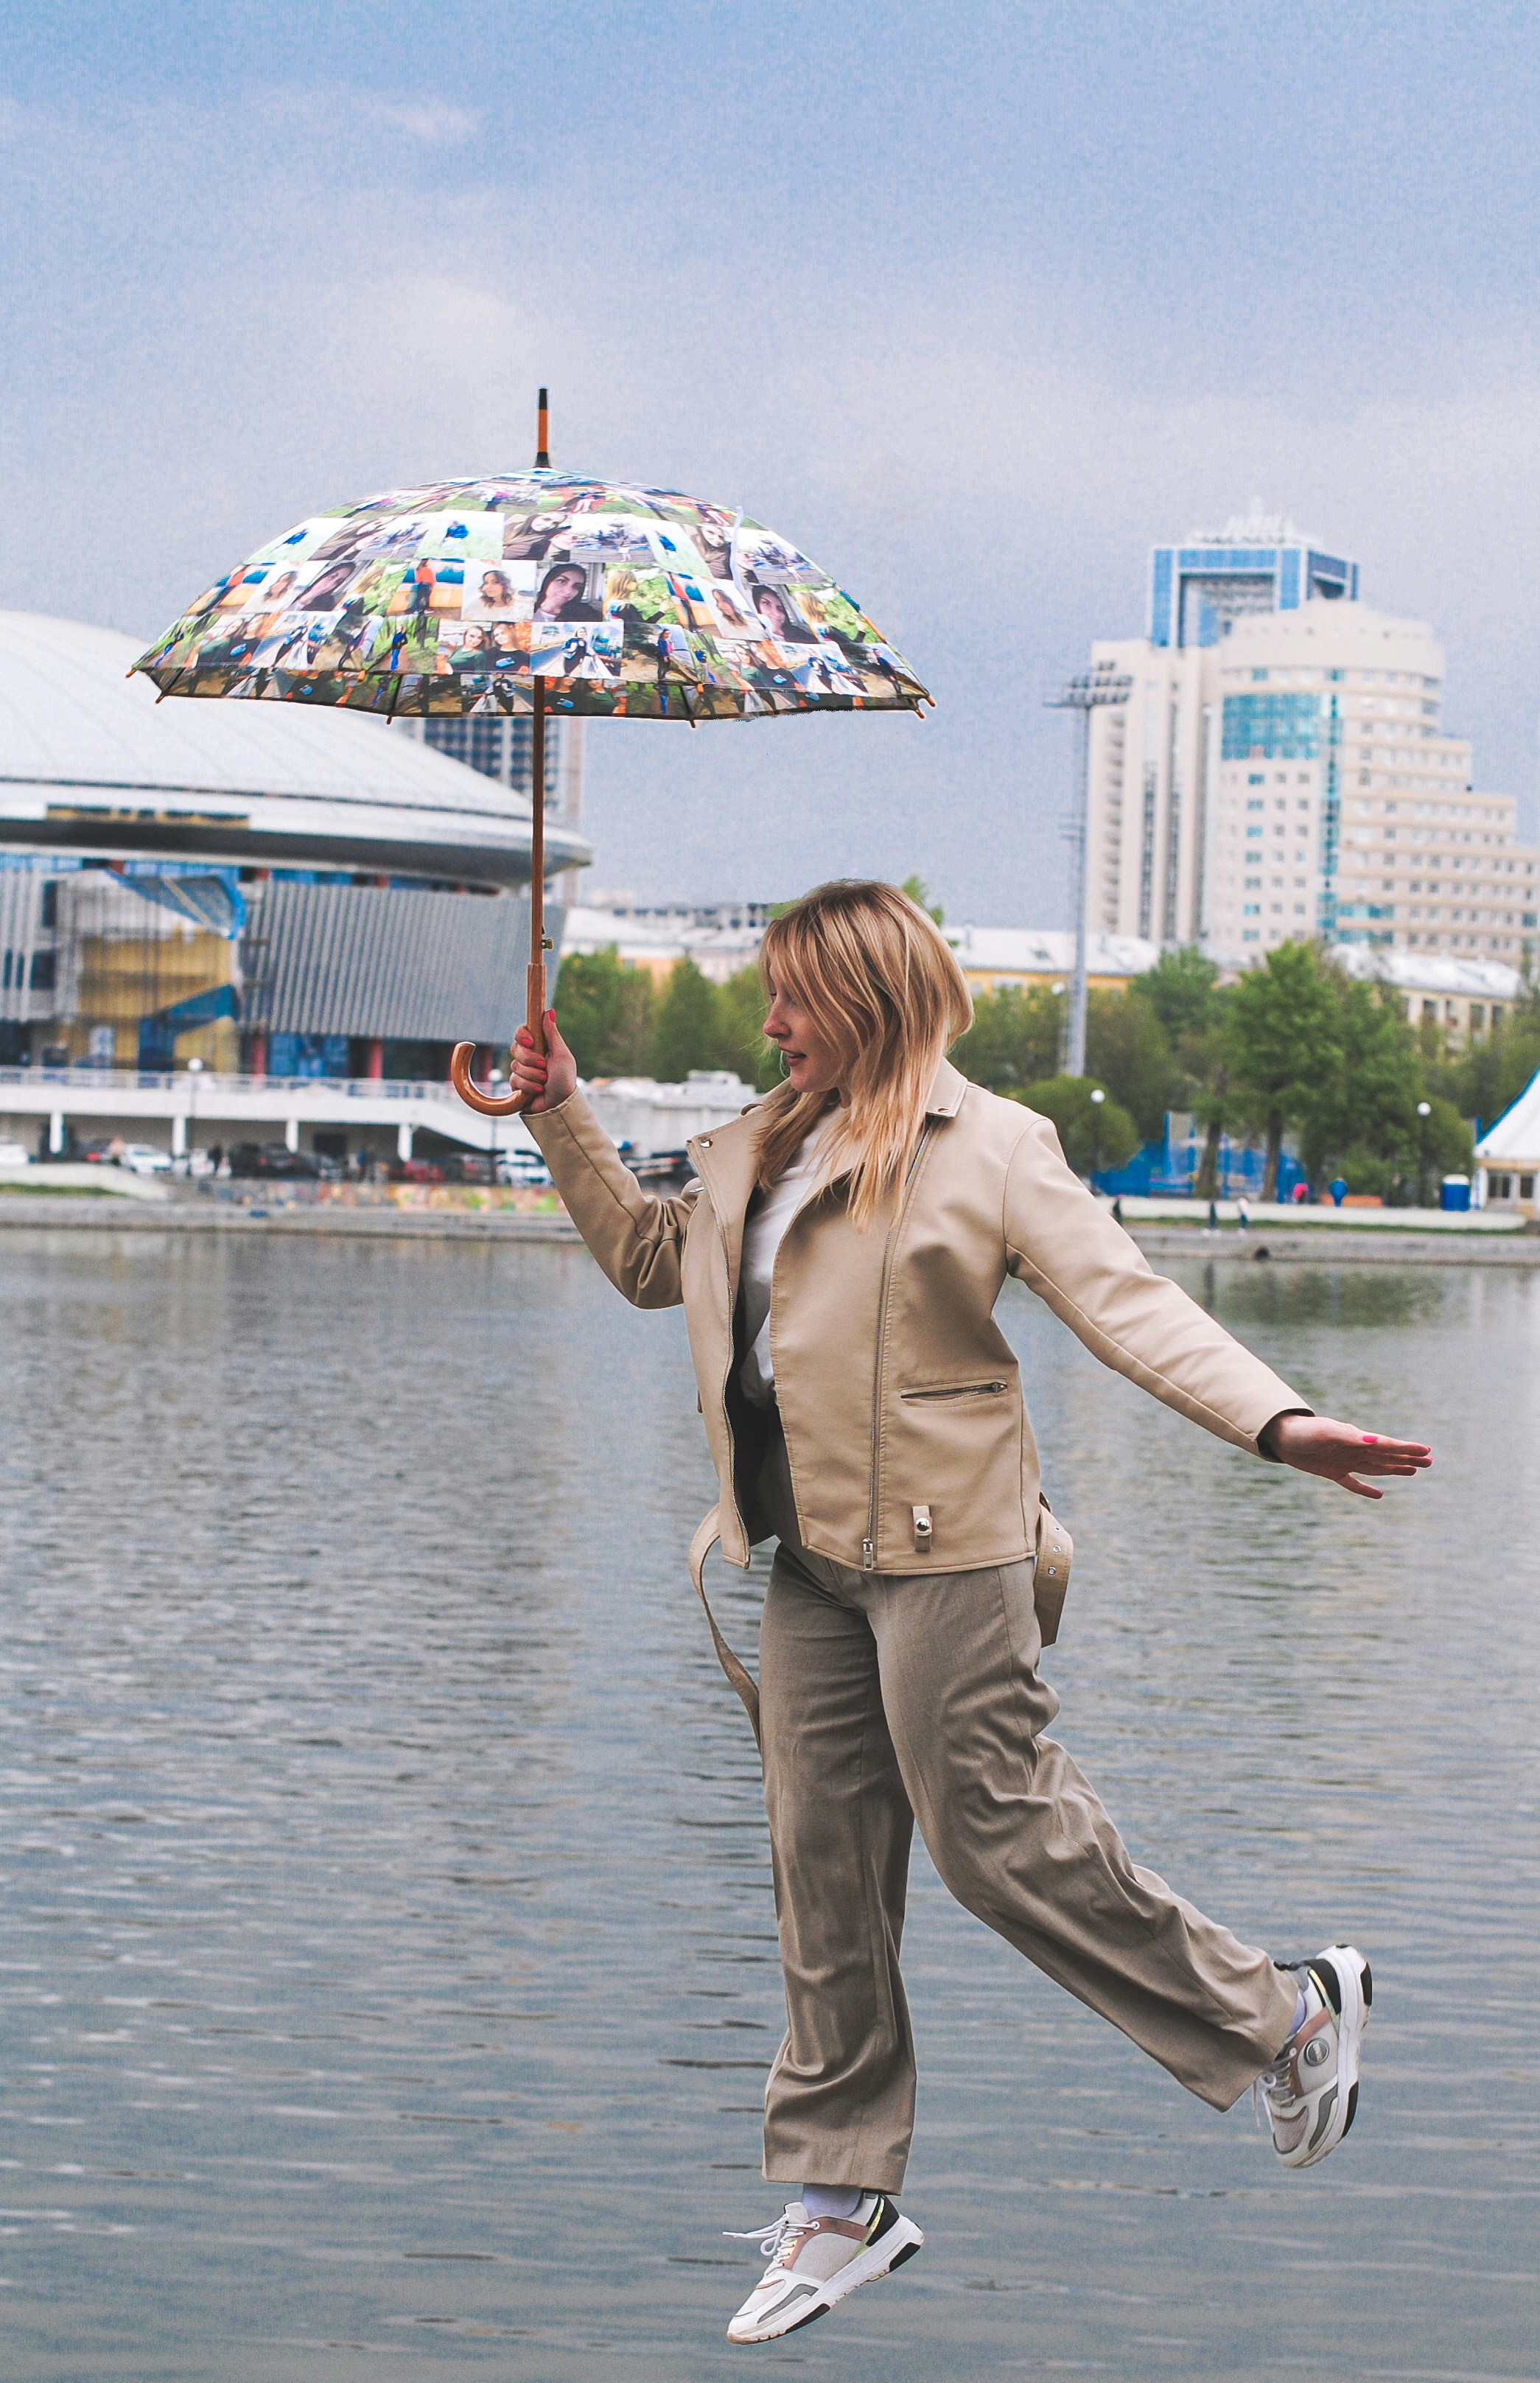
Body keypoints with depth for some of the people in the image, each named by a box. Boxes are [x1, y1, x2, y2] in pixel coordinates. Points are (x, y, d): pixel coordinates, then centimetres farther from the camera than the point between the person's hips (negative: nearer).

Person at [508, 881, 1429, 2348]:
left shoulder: (987, 1147, -7)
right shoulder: (763, 1151, 16)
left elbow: (1121, 1300, -14)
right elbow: (648, 1259, 30)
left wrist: (1274, 1419, -27)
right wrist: (563, 1119, 21)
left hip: (943, 1552, -7)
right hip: (812, 1565, 7)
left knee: (999, 1840, -5)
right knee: (822, 1872, 8)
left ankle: (1283, 2016, 14)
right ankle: (842, 2199, 17)